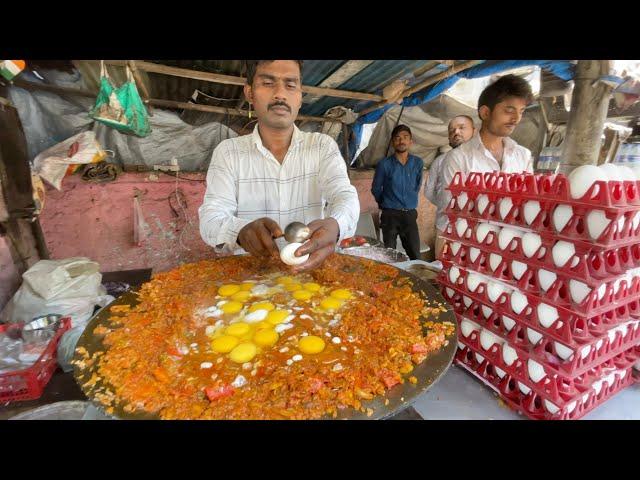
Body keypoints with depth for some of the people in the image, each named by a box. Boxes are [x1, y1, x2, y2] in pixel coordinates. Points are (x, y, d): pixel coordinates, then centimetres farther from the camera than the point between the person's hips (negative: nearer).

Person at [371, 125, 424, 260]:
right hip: (390, 215, -2)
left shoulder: (418, 163, 4)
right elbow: (376, 189, 7)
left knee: (415, 256, 5)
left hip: (410, 215, 3)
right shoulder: (384, 164, -5)